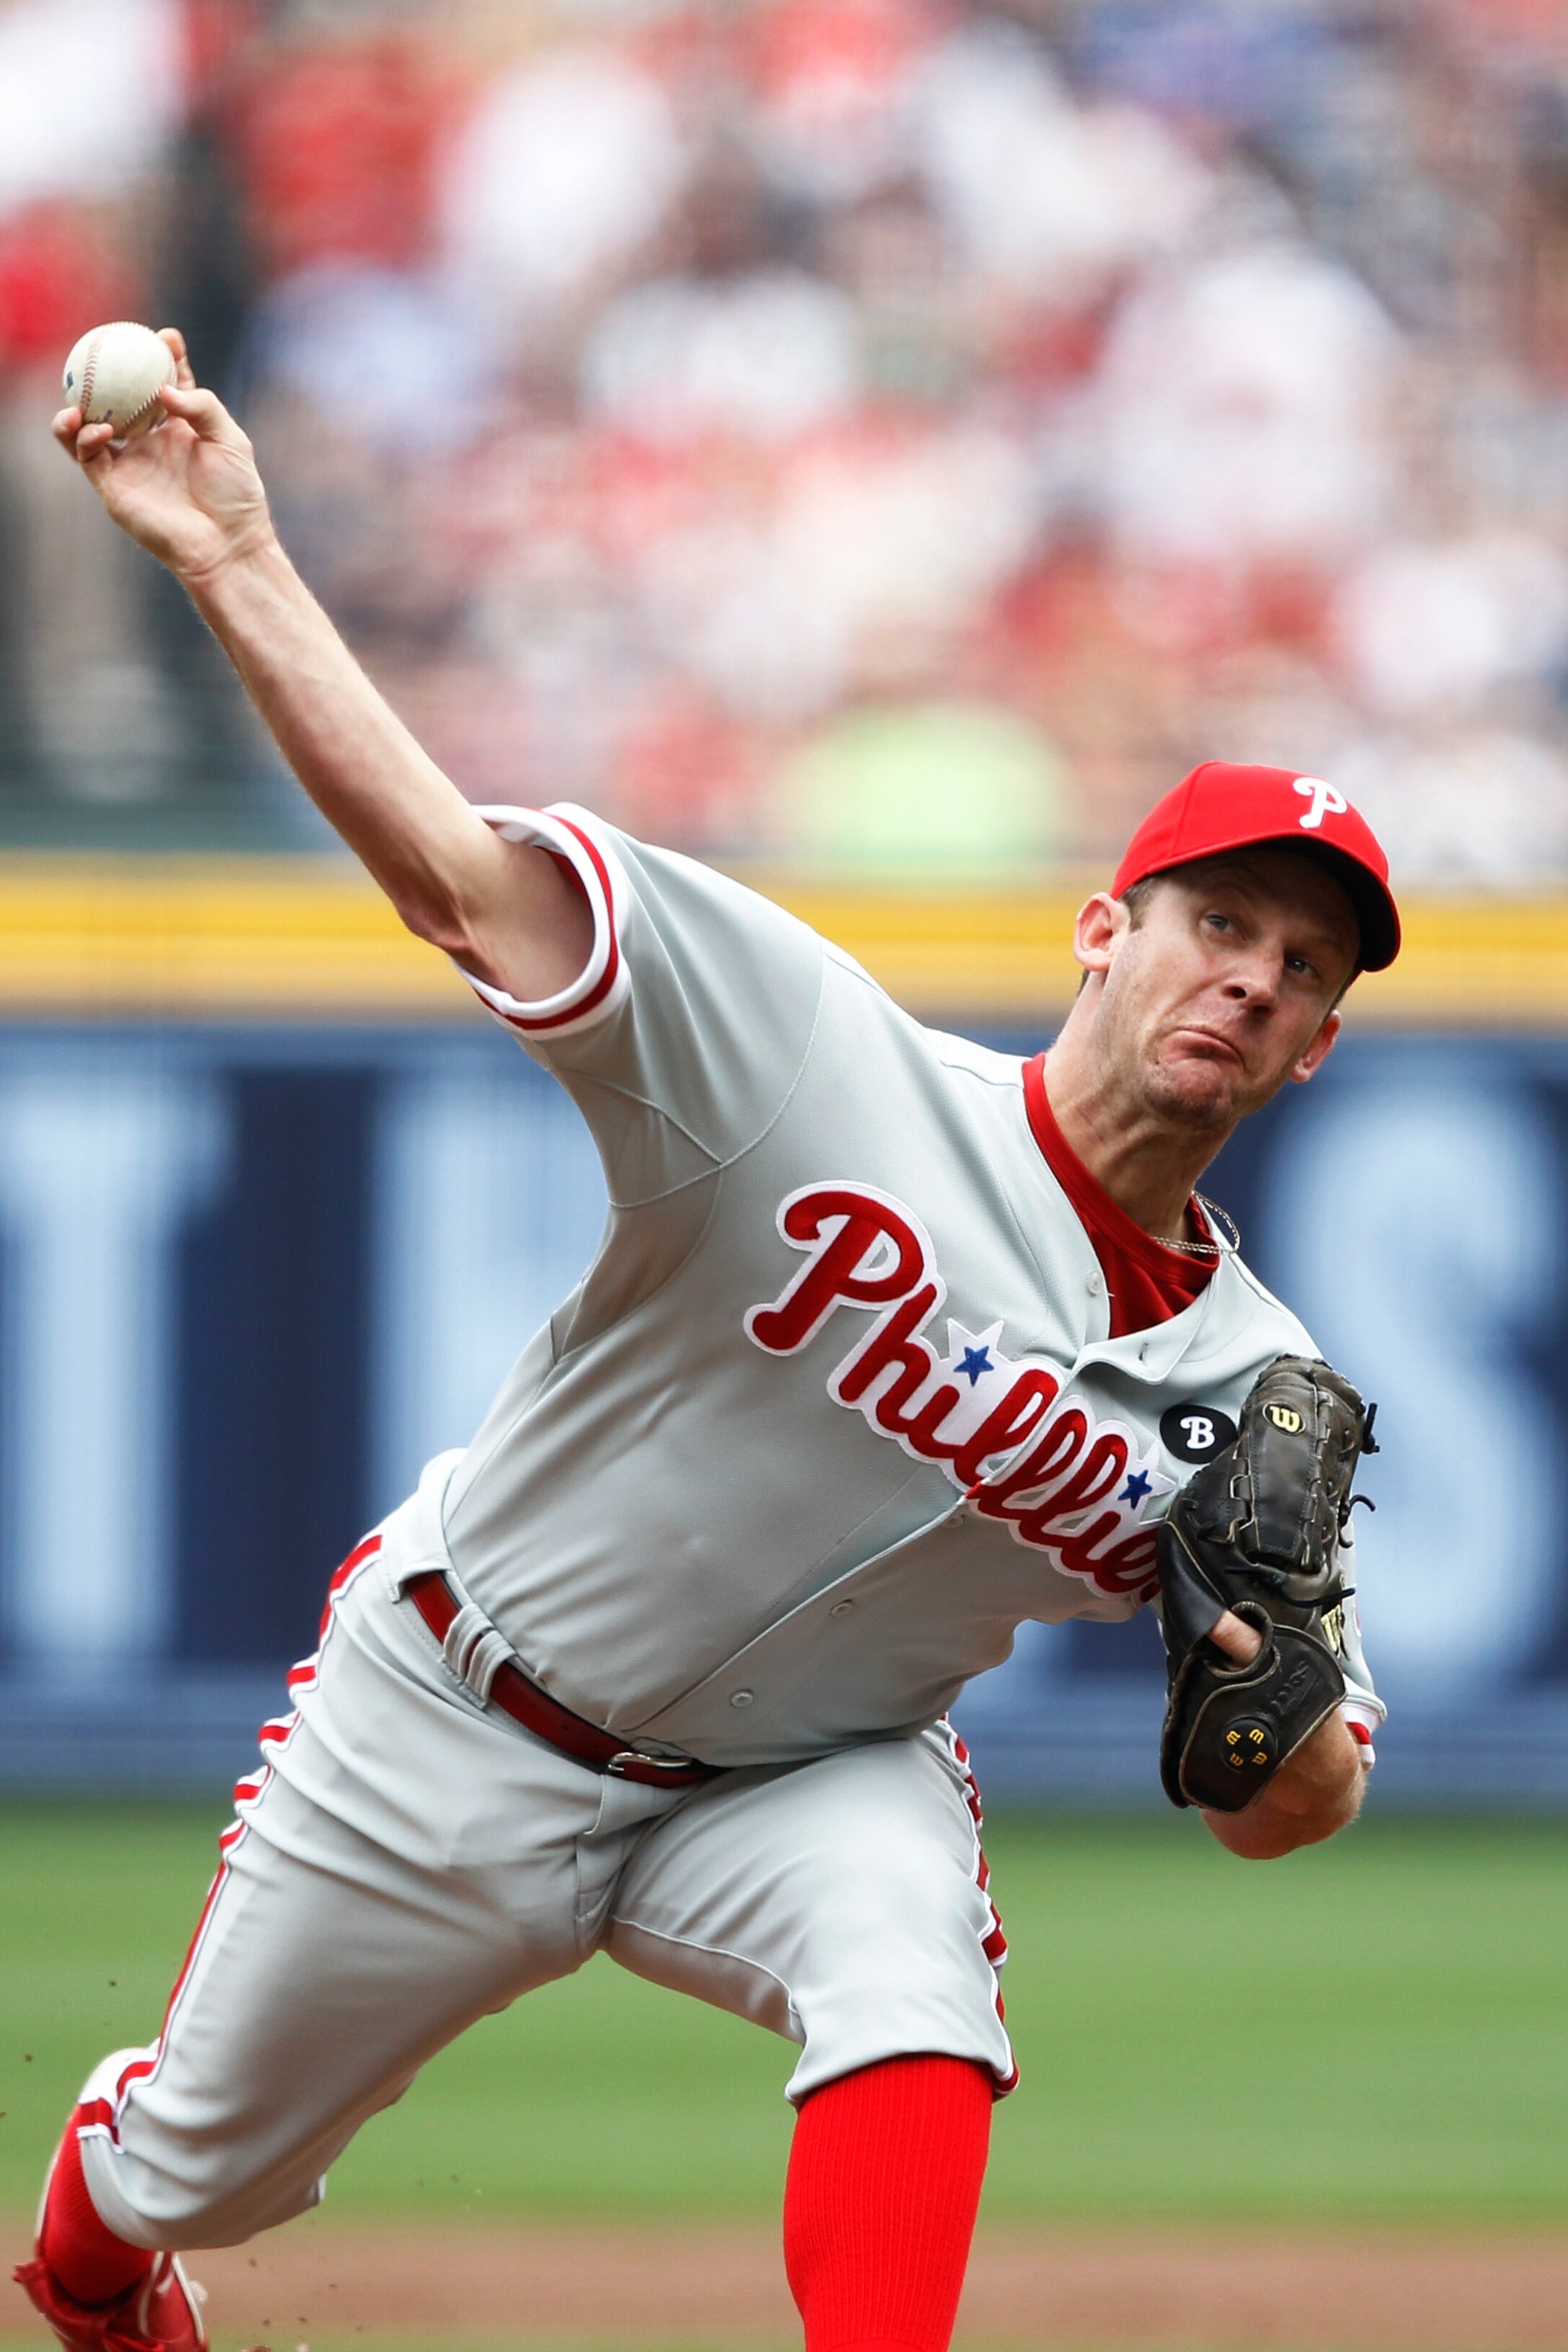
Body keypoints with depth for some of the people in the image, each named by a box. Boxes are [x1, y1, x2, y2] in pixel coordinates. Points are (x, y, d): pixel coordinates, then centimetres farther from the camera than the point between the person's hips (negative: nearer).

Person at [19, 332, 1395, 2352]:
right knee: (195, 2168, 16)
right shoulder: (830, 1059, -23)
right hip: (454, 1730, -2)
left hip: (797, 1783, 2)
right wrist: (234, 563, -39)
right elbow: (454, 869, -29)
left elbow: (1287, 1810, -4)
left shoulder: (1248, 1392, -11)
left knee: (907, 1936, -35)